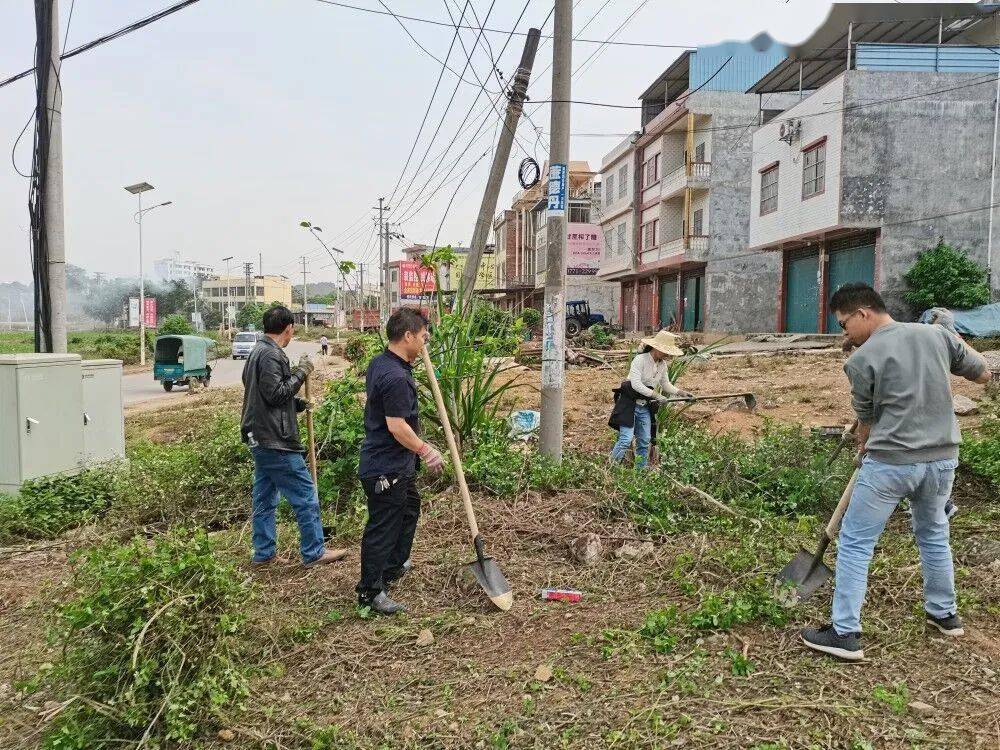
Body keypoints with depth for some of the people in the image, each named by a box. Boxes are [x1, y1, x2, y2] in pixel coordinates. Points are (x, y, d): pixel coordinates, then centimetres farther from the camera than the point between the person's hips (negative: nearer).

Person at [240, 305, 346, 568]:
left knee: (264, 497, 15)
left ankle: (263, 553, 23)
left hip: (259, 439, 10)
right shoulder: (272, 355, -16)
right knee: (305, 496, -2)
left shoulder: (258, 352, 15)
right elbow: (276, 394, -21)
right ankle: (314, 553, 5)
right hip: (275, 442, -10)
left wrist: (297, 404, 16)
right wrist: (301, 372, -13)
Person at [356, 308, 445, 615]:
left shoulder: (378, 363, 6)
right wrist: (426, 451, -16)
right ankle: (370, 591, 16)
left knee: (409, 508, 27)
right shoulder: (396, 377, -27)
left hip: (398, 465, 11)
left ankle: (393, 567, 45)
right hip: (386, 470, -11)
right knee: (382, 528, 2)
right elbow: (397, 426, -29)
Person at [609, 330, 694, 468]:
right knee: (626, 439, -13)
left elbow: (666, 384, 19)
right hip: (629, 404, -7)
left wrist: (680, 392, 6)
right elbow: (636, 384, -27)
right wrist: (656, 395, -29)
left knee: (644, 441, 11)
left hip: (645, 407, 7)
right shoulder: (640, 360, -18)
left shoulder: (663, 365, 4)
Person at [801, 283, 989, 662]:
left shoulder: (862, 359, -10)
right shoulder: (936, 334, 2)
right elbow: (982, 374, 14)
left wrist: (863, 447, 21)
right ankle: (945, 613, 42)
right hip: (942, 459, 6)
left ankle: (845, 634, 6)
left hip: (890, 464, -6)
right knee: (934, 535, 26)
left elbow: (866, 419, 2)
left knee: (855, 543, 4)